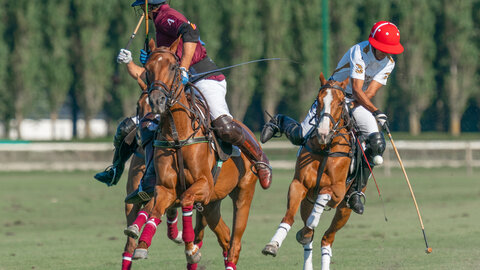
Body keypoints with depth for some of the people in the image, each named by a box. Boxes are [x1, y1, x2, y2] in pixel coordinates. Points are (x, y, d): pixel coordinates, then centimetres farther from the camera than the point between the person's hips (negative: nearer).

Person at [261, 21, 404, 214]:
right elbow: (357, 91, -29)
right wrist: (376, 112, -37)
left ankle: (356, 191, -6)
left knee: (377, 143, -17)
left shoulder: (389, 63, -6)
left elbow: (369, 93, -13)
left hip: (359, 103, 5)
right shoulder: (359, 52, -24)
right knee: (300, 137, -14)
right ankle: (280, 122, 23)